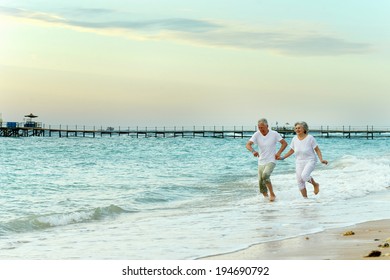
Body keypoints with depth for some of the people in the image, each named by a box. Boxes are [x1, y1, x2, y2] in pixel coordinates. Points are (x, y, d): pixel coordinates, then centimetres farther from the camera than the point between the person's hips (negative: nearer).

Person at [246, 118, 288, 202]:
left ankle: (272, 194, -15)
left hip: (271, 161, -4)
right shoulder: (257, 134, -6)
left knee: (265, 175, -29)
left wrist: (279, 153, -15)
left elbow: (284, 143, -1)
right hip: (261, 162, 4)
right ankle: (265, 197, 28)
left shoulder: (274, 134, -9)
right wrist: (253, 151, -36)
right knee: (261, 183, 4)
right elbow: (248, 145, -15)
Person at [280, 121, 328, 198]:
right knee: (300, 181, 0)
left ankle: (315, 184, 1)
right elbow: (291, 151, 15)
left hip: (310, 161, -5)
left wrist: (321, 160, -18)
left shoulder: (310, 138, -11)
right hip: (299, 162, 5)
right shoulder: (294, 139, 2)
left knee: (304, 175, -28)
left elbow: (317, 150, -7)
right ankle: (305, 198, 15)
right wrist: (283, 157, 10)